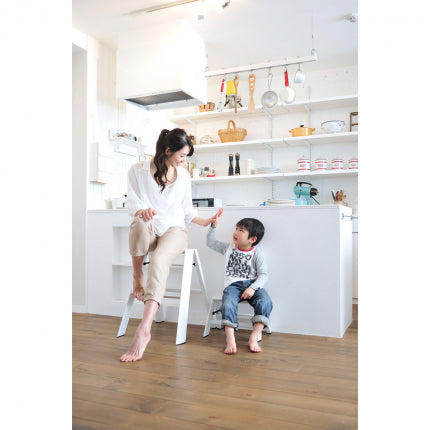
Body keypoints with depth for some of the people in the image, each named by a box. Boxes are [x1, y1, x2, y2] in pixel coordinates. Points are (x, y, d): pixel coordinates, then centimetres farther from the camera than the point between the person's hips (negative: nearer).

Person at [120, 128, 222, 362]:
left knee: (159, 259, -35)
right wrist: (141, 210, -22)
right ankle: (137, 277, -17)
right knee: (140, 223, -41)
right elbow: (132, 202, 0)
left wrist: (204, 221, 4)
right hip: (149, 232, 0)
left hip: (174, 230, 1)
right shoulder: (138, 171, 3)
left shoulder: (183, 175, 13)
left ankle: (144, 330, -49)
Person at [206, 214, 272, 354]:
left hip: (251, 284, -1)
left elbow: (263, 275, -3)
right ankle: (230, 339, -29)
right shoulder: (229, 247, 13)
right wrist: (213, 226, 5)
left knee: (265, 302, -29)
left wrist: (253, 288, -20)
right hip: (232, 285, 1)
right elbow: (210, 242, 18)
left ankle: (253, 338, -25)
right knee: (228, 304, -30)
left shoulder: (256, 253, 1)